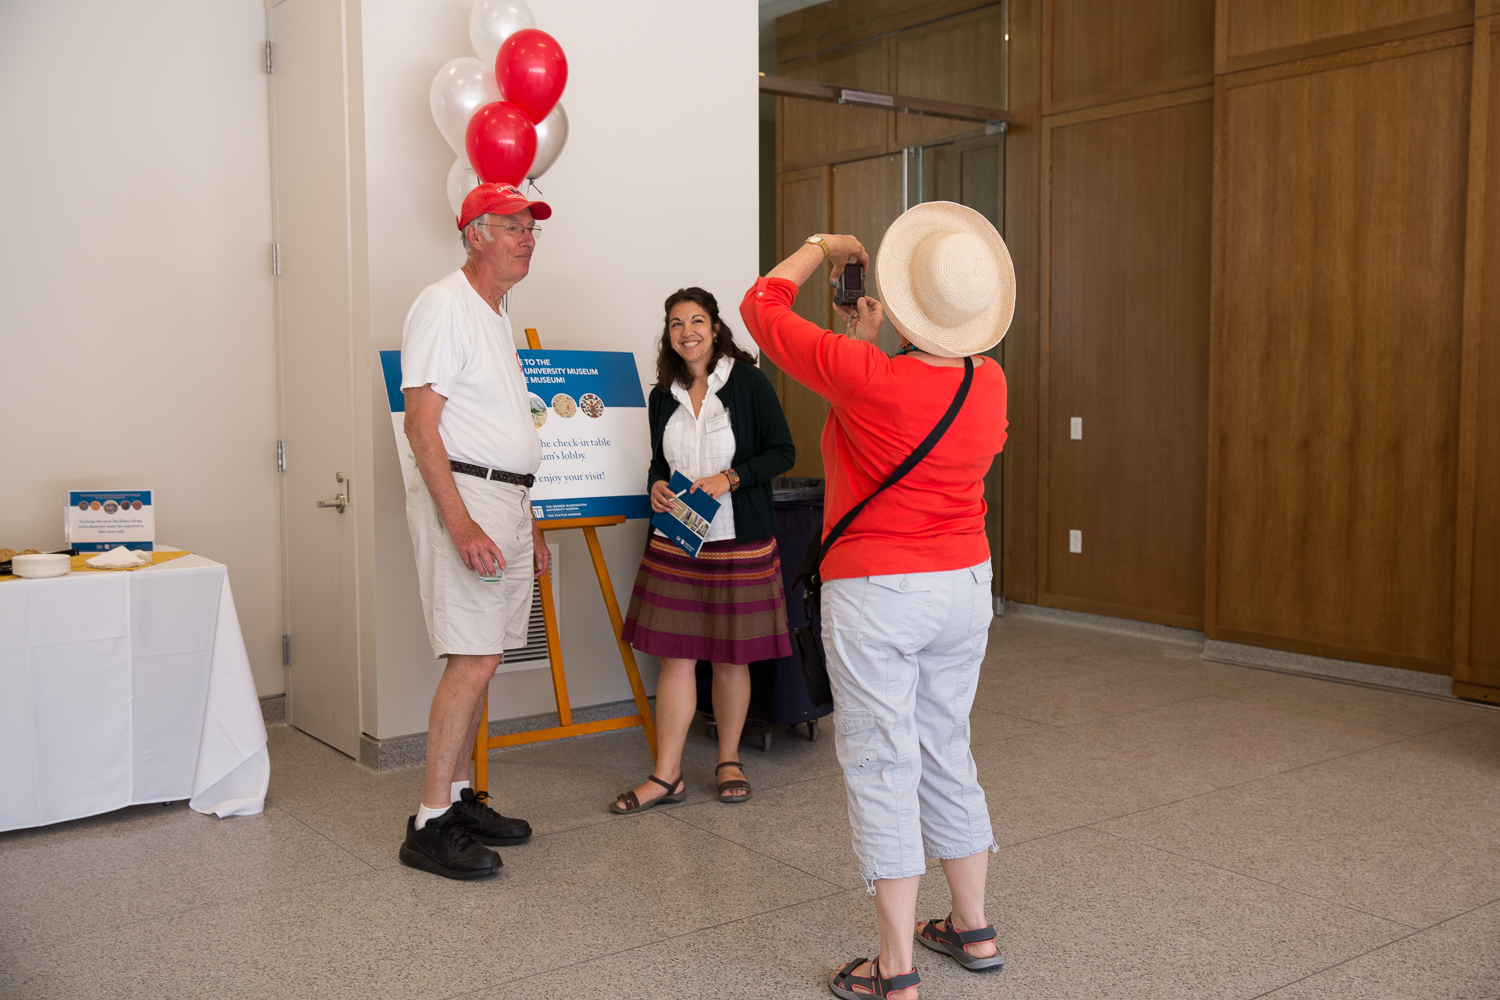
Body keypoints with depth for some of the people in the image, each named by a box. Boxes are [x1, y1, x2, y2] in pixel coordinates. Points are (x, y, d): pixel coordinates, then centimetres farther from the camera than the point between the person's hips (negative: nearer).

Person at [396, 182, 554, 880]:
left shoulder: (497, 317, 21)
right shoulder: (444, 305, -8)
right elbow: (421, 423, -16)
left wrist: (526, 522, 22)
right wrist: (461, 523, -25)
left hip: (507, 503, 9)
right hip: (462, 496, -9)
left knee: (479, 658, 10)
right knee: (474, 659, -12)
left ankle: (458, 797, 19)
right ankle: (430, 824, -6)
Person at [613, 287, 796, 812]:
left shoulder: (748, 383, -5)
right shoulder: (662, 396, 9)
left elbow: (782, 452, -4)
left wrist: (729, 478, -17)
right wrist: (657, 487, -3)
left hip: (739, 539, -3)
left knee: (731, 656, 7)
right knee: (674, 655, 1)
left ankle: (729, 761, 25)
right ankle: (666, 775, 8)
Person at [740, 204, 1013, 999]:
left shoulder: (865, 377, -21)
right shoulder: (989, 384, -3)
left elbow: (762, 309, -6)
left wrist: (821, 247, 8)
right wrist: (873, 342, 18)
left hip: (876, 596, -6)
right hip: (964, 584, 6)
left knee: (881, 766, 2)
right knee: (947, 753, 20)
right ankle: (972, 927, 33)